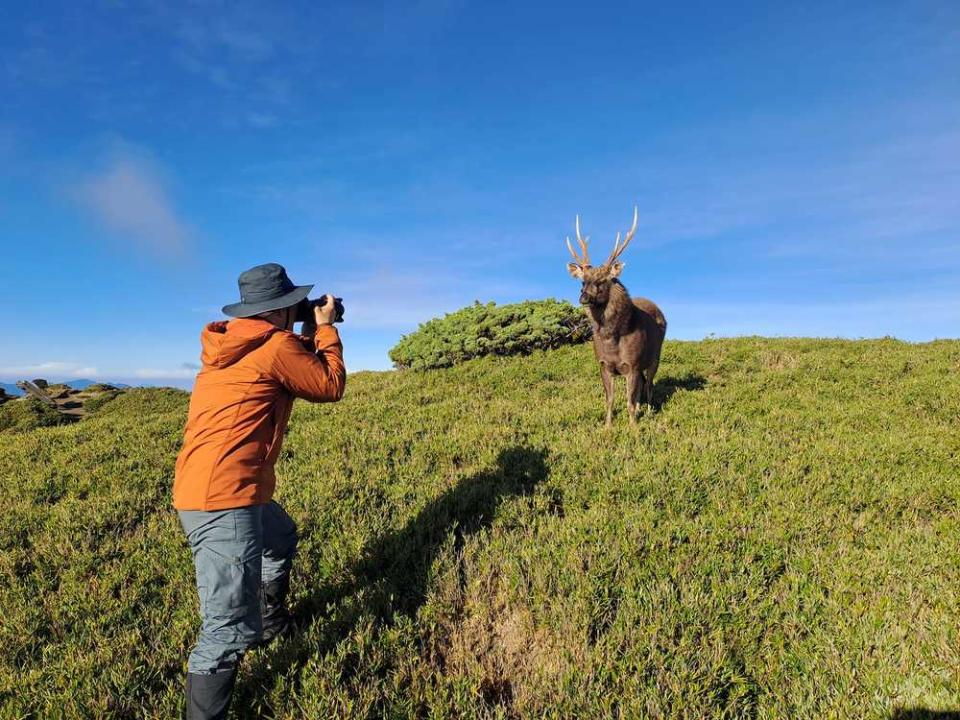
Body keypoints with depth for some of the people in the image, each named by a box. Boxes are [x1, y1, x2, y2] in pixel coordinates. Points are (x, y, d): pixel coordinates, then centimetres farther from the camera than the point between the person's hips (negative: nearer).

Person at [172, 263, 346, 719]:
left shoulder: (227, 343, 13)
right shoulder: (277, 345, -13)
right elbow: (330, 387, 0)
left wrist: (311, 333, 19)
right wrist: (326, 329, 8)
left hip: (204, 489, 10)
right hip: (223, 497, -10)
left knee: (282, 538, 34)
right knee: (231, 628, -9)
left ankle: (273, 623, 52)